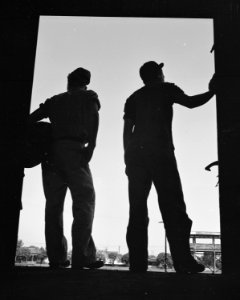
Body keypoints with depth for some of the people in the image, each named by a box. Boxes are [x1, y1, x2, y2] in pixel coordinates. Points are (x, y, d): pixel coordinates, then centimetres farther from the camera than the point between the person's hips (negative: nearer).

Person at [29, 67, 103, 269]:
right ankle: (82, 256, -16)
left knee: (54, 204, 4)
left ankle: (56, 257, 1)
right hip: (73, 149, -4)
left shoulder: (54, 100, 26)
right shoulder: (88, 96, 17)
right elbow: (93, 115, -3)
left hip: (50, 151, 4)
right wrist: (91, 144, -11)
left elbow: (30, 120, 18)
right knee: (84, 200, -5)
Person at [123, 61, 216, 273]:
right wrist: (211, 91, 20)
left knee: (137, 209, 1)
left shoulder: (133, 98, 23)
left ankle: (138, 263, -4)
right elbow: (191, 102, 5)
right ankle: (183, 261, -10)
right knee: (173, 207, -5)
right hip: (160, 152, -4)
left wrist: (128, 159, 12)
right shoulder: (166, 89, 14)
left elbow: (127, 130, 14)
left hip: (135, 153, 4)